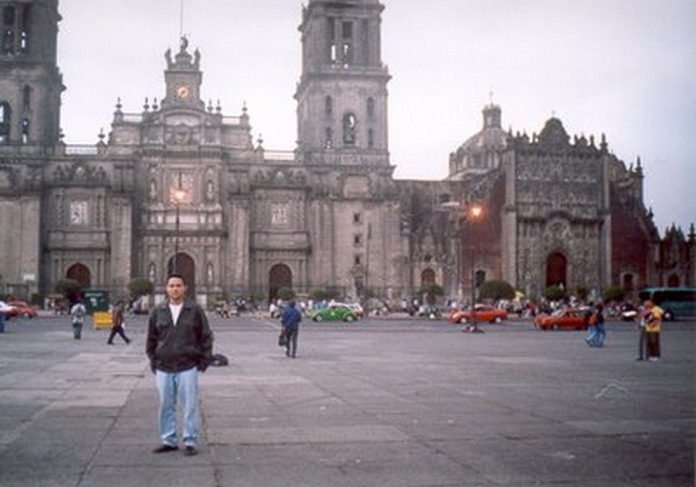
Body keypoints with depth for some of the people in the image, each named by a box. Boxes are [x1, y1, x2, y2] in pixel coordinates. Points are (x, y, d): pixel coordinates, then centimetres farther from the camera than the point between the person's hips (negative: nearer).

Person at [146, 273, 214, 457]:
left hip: (188, 367, -3)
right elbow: (151, 339, 13)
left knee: (189, 406, 0)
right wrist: (153, 361, 7)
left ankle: (190, 442, 9)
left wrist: (203, 361, -1)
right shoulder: (158, 311, 6)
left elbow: (206, 337, 3)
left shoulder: (195, 310, 0)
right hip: (163, 368, 3)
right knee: (166, 406, 9)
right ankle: (169, 440, 20)